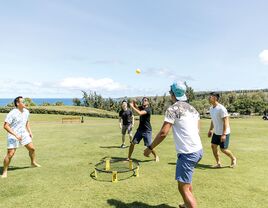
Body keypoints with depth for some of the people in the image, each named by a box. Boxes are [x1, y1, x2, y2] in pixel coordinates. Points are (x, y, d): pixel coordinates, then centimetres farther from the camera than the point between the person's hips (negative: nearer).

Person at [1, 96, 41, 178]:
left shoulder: (26, 111, 1)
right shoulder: (12, 113, -21)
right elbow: (5, 126, -23)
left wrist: (30, 131, 10)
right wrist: (15, 135, -27)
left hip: (24, 134, 6)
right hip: (13, 135, -6)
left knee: (32, 148, 11)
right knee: (10, 154, -7)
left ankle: (33, 162, 36)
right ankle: (5, 171, 13)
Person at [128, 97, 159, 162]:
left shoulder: (148, 109, -18)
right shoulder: (141, 107, 8)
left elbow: (139, 113, -32)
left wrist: (132, 106, -28)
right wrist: (134, 104, -21)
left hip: (147, 130, -6)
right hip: (140, 129, 7)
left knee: (149, 146, -3)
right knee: (132, 143, 0)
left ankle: (156, 156, 23)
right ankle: (129, 158, 11)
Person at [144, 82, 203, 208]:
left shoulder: (173, 109, -11)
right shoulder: (192, 108, 12)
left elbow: (163, 133, -17)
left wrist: (150, 148, -7)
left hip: (187, 153, -9)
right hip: (198, 149, 9)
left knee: (183, 187, -4)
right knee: (186, 181, 28)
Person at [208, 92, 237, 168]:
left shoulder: (221, 109, -21)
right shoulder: (211, 108, 5)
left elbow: (226, 122, -22)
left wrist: (224, 134, -25)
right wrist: (210, 130, 17)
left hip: (224, 133, -8)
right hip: (216, 132, 8)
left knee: (223, 149, -1)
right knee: (213, 146, 5)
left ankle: (233, 159, 28)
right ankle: (218, 163, 18)